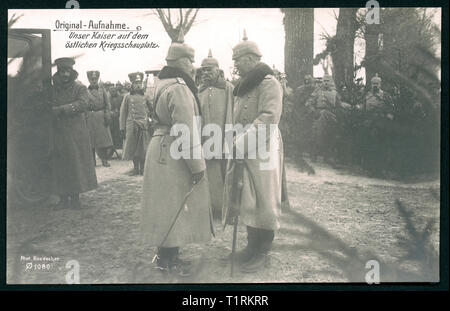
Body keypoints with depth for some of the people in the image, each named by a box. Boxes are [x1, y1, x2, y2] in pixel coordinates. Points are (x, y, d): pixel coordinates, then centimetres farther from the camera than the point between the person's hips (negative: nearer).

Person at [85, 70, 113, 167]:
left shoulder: (102, 89, 8)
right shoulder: (85, 90, 6)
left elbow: (107, 103, 6)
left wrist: (107, 116, -4)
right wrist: (84, 117, -4)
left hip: (101, 116, 1)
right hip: (90, 116, 0)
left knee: (103, 138, -1)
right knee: (91, 140, 2)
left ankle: (104, 160, 5)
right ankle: (92, 160, 10)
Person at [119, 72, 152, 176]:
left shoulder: (145, 97, 10)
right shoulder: (127, 97, 7)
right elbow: (123, 113, 6)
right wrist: (122, 128, 0)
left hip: (144, 126, 0)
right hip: (131, 126, 0)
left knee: (143, 148, 1)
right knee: (132, 148, 3)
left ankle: (142, 167, 12)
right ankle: (135, 168, 14)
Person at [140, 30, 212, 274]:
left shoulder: (164, 84, 13)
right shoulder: (179, 88, -19)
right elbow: (187, 131, -23)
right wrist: (197, 165, -18)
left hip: (162, 149, 10)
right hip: (174, 155, -10)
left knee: (168, 205, 17)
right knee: (176, 206, 0)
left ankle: (165, 255, 29)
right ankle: (169, 261, 11)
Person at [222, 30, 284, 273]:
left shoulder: (268, 83, -12)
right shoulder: (243, 86, 17)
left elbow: (269, 118, -24)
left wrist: (243, 140, -27)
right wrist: (237, 141, 15)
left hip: (262, 150, -9)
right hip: (243, 151, 9)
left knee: (263, 201, 0)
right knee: (246, 200, 13)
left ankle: (262, 253, 11)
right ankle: (252, 245, 27)